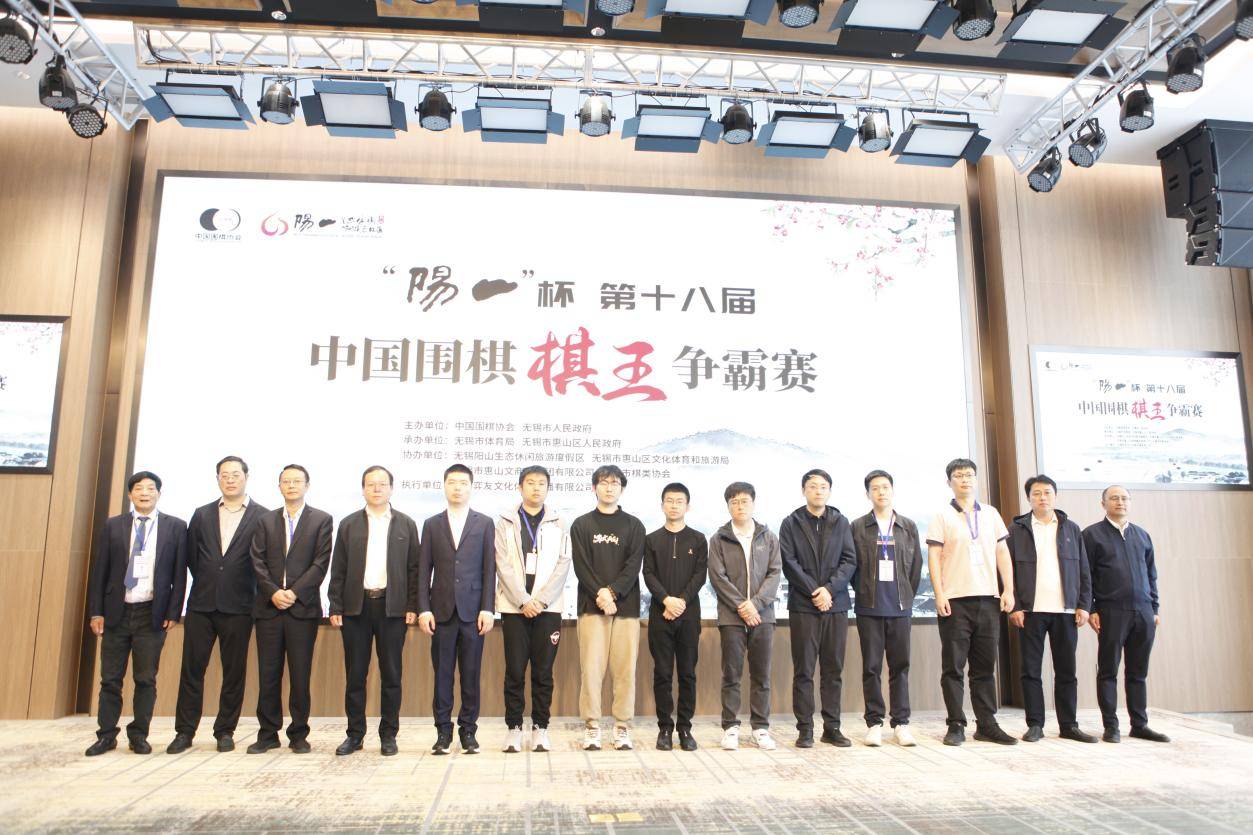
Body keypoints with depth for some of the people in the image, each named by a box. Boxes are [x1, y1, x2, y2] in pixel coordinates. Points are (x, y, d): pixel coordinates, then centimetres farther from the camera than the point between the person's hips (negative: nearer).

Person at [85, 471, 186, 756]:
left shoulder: (175, 527, 2)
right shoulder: (112, 526, 6)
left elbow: (180, 573, 0)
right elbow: (99, 571, 6)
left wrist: (173, 612, -5)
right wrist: (96, 612, 0)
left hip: (152, 614, -1)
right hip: (116, 612, 2)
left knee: (146, 679, 5)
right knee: (110, 679, 8)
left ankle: (139, 735, 16)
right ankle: (106, 735, 19)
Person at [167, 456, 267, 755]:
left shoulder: (261, 517, -1)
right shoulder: (202, 515, 10)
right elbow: (191, 555, 13)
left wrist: (243, 587, 1)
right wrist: (208, 584, 11)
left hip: (238, 607, -2)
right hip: (201, 604, 3)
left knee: (234, 672, 5)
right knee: (192, 668, 5)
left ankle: (225, 731, 17)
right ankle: (185, 731, 16)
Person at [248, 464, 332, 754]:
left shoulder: (321, 520, 4)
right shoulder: (266, 520, 13)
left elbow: (321, 562, -3)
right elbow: (258, 561, 5)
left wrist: (294, 592, -11)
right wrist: (273, 592, -8)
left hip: (303, 607, -2)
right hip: (269, 607, 3)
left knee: (300, 675, 1)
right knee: (268, 674, 6)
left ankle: (298, 735, 11)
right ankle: (268, 734, 16)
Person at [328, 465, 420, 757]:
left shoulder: (406, 525, 6)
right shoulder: (348, 524, 8)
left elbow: (413, 569, 4)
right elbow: (338, 570, 6)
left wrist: (413, 607, -4)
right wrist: (335, 607, -1)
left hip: (393, 608, -1)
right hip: (356, 607, 1)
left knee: (391, 675, 4)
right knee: (354, 675, 6)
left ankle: (388, 735, 14)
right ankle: (355, 734, 18)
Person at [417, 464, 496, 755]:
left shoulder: (484, 524, 6)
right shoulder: (432, 524, 9)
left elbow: (489, 570, 2)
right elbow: (424, 570, 6)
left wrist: (488, 609, -5)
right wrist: (423, 609, -3)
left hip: (473, 611, -1)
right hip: (442, 611, 1)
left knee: (471, 674, 4)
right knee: (442, 674, 4)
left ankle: (468, 730, 14)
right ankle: (443, 731, 14)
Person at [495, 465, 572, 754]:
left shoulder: (558, 524, 8)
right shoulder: (505, 522, 6)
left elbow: (563, 564, 0)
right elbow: (503, 565, -2)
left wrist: (541, 600, -10)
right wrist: (523, 600, -11)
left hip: (548, 607, 1)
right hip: (514, 606, 0)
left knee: (543, 671, 4)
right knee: (515, 671, 2)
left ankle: (540, 727, 14)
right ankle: (514, 728, 13)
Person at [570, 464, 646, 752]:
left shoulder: (634, 525, 10)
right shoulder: (581, 525, 9)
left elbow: (633, 566, 0)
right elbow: (581, 567, 0)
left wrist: (612, 591, -14)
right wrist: (600, 595, -13)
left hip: (626, 606, 1)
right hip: (591, 606, 0)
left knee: (625, 669, 0)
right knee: (591, 668, -3)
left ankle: (622, 727, 10)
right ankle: (591, 726, 7)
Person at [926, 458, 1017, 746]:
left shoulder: (991, 514, 13)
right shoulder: (942, 517, 2)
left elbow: (1002, 553, 12)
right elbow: (933, 557, -2)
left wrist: (1009, 590, 3)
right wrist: (939, 595, -10)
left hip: (988, 598, 3)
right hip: (955, 600, -3)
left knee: (985, 666, 8)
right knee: (953, 666, 0)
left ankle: (986, 725, 15)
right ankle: (956, 725, 6)